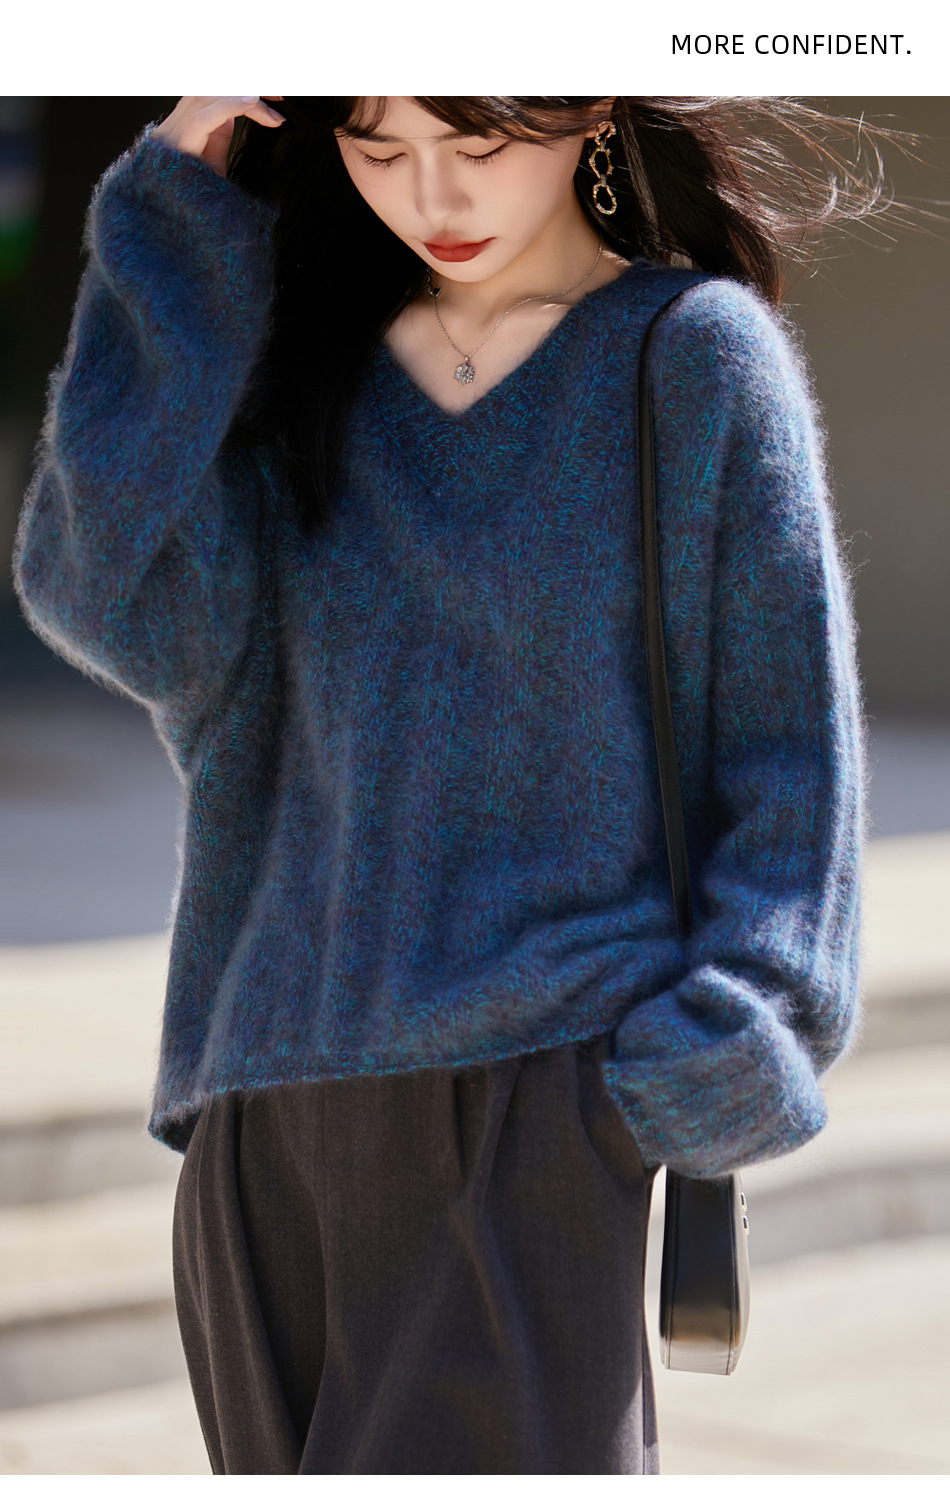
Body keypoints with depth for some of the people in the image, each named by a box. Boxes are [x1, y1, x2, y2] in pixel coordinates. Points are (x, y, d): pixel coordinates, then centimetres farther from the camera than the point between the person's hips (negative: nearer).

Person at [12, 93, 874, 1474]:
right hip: (269, 1129, 5)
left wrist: (716, 1064, -7)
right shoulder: (294, 358, 11)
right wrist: (179, 222, -5)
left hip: (536, 1104, -5)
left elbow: (790, 755, 3)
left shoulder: (695, 354, 0)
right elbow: (113, 597, -7)